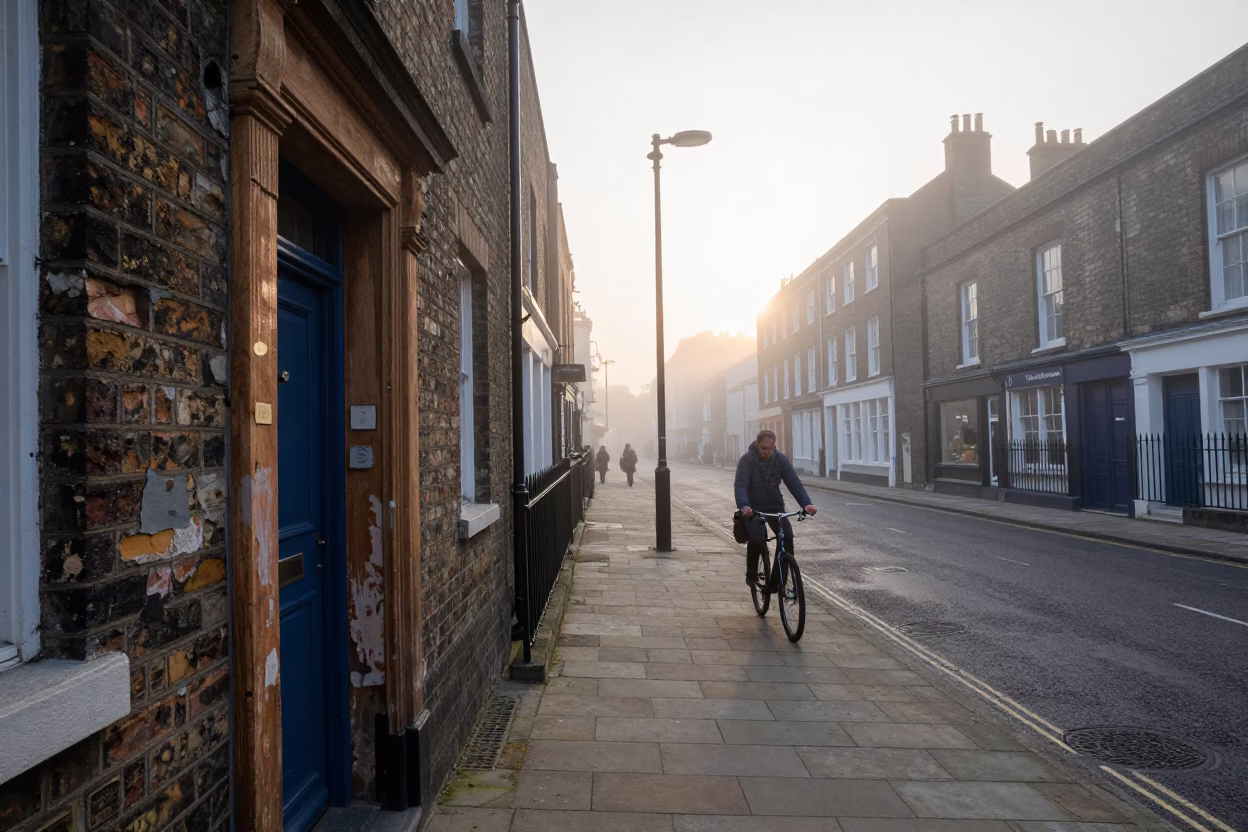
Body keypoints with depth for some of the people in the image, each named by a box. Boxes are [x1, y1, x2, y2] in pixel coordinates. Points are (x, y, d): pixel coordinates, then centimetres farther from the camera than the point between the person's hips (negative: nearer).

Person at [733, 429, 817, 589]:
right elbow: (740, 485, -28)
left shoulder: (781, 459, -7)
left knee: (787, 536, -19)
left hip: (775, 506, 3)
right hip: (753, 508, -3)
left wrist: (806, 503, -31)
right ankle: (751, 576, 0)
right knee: (756, 540, -25)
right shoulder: (746, 460, -17)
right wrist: (743, 506, -47)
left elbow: (794, 482, -15)